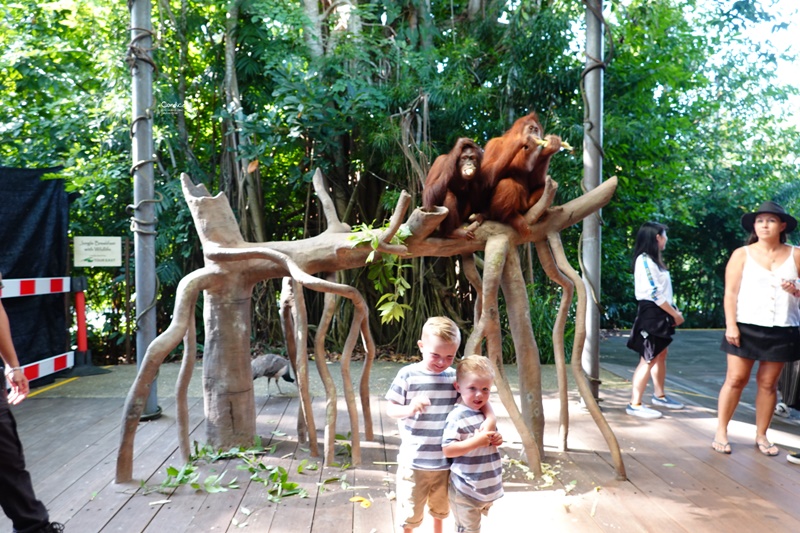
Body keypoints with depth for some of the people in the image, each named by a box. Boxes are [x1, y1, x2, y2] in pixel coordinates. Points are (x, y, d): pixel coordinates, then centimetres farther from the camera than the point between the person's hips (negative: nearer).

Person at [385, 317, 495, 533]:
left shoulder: (455, 376, -5)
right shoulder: (408, 375, -13)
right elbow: (390, 409, -10)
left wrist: (491, 418, -18)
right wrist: (409, 409, -31)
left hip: (446, 461, 3)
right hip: (414, 461, -3)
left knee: (440, 508, 26)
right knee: (409, 513, 13)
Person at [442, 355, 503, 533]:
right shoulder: (457, 417, -21)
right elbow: (447, 450, -26)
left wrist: (496, 439, -1)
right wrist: (476, 442, -31)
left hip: (487, 488, 8)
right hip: (466, 490, -7)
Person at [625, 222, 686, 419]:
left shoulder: (653, 260, 16)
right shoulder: (644, 260, -16)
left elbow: (663, 290, 12)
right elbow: (654, 293, -20)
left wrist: (674, 310, 1)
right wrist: (675, 314, -13)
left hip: (660, 313, 10)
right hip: (651, 312, -10)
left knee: (661, 355, 17)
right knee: (648, 359, -9)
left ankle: (659, 396, 30)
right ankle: (635, 405, -4)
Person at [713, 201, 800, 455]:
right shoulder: (742, 254, 3)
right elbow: (730, 292, -2)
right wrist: (730, 325, -10)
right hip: (746, 327, -1)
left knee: (768, 383, 7)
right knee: (736, 379, -1)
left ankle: (761, 436, 18)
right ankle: (721, 432, 8)